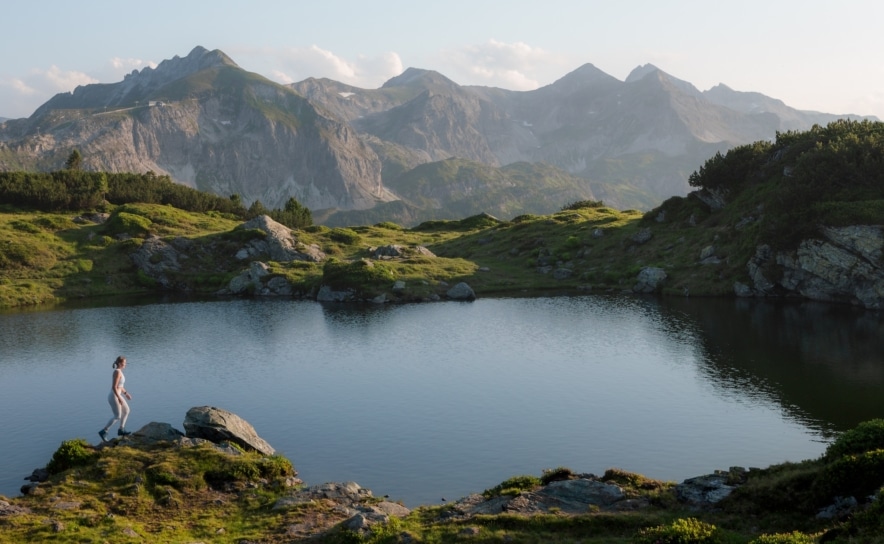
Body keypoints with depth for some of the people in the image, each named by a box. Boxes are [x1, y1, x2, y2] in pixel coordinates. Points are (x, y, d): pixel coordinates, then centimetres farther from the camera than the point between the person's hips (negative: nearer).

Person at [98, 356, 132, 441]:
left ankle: (121, 430, 24)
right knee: (118, 416, -2)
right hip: (114, 397, -10)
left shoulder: (118, 371, 9)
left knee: (126, 410, 17)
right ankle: (103, 432, 2)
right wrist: (119, 398, -21)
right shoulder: (117, 372, -22)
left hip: (117, 395, 10)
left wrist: (126, 393, 21)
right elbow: (114, 387, -25)